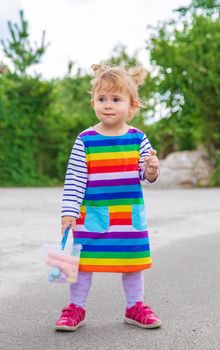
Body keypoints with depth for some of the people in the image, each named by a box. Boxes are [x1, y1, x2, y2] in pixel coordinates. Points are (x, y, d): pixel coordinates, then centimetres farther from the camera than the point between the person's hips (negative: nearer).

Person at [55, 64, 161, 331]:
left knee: (132, 261, 12)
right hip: (93, 214, -1)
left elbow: (146, 175, 1)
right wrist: (69, 211, -9)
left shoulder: (138, 138, -2)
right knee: (83, 260, 5)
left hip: (130, 214, 2)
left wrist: (151, 170, -22)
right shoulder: (85, 140, -7)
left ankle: (135, 307, 30)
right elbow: (74, 179, -5)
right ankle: (76, 308, 22)